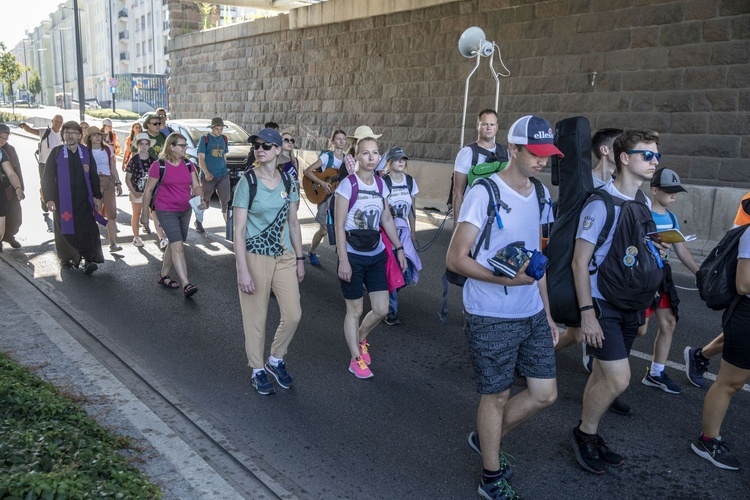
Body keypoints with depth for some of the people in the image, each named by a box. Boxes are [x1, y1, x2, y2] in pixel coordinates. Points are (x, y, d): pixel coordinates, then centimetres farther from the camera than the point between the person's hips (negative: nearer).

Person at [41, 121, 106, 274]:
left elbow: (93, 176, 9)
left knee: (87, 229, -10)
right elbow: (48, 177, 0)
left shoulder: (86, 152, 4)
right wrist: (49, 199, -7)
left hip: (84, 200, 1)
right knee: (65, 229, 7)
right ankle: (66, 258, 23)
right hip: (63, 200, 0)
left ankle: (89, 259, -9)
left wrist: (97, 196, 5)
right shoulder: (56, 152, 0)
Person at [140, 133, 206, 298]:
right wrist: (144, 213, -2)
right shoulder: (159, 165, -10)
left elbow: (196, 186, 3)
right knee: (178, 246, -16)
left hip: (185, 211, 6)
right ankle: (186, 285, -21)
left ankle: (163, 276, 34)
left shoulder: (188, 165, 5)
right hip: (166, 211, -6)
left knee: (173, 244, 16)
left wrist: (201, 200, -18)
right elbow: (148, 191, -4)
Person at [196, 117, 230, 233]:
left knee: (226, 200, -2)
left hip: (223, 175, 3)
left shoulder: (224, 139, 10)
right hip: (208, 175, -3)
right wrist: (206, 172, -20)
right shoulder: (205, 139, -3)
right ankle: (198, 222, 28)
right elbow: (201, 158, -7)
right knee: (204, 200, 9)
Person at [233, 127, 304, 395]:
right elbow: (239, 230, -13)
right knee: (256, 318, 6)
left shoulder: (289, 182, 2)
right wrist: (243, 270, -17)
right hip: (255, 257, -4)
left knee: (293, 315, 5)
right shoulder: (247, 182, -11)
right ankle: (258, 370, 27)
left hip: (284, 256, 4)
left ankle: (276, 360, 30)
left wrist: (299, 258, 10)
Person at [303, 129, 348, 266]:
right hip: (326, 196, -4)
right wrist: (321, 183, -25)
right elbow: (307, 171, -15)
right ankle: (312, 252, 22)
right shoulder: (327, 156, -10)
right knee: (324, 229, -1)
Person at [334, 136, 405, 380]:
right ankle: (356, 359, 23)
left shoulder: (381, 184, 5)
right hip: (353, 256, -5)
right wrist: (343, 260, -16)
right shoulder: (348, 184, -12)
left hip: (376, 255, 5)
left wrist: (399, 249, 10)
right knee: (355, 310, 6)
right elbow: (339, 225, -13)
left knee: (381, 309, 6)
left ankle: (360, 339, 36)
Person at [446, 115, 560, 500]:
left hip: (532, 315, 7)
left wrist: (547, 312, 16)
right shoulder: (484, 194, -15)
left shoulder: (540, 195, 8)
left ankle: (485, 438, 35)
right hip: (491, 318, -7)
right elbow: (456, 259, -17)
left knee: (545, 393, 11)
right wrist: (505, 278, -29)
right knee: (497, 396, 7)